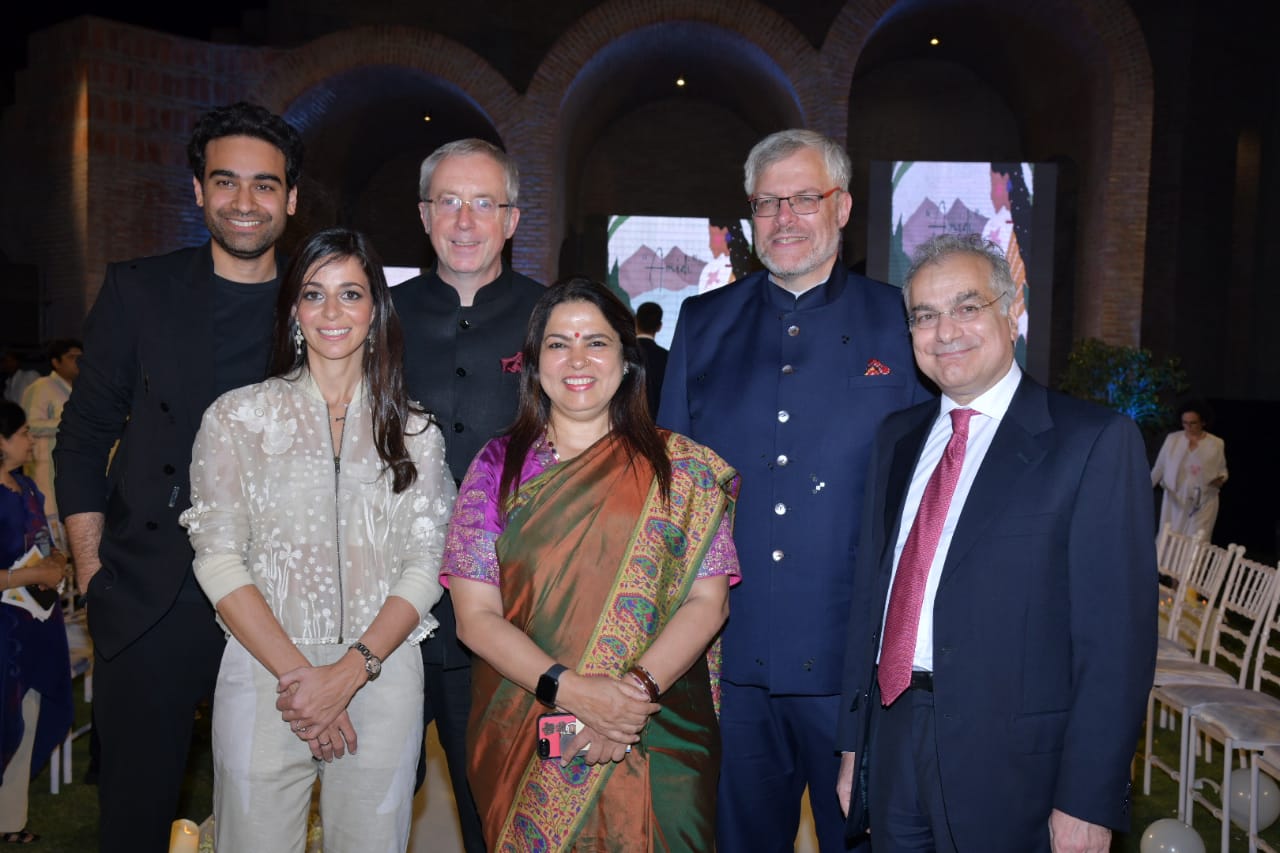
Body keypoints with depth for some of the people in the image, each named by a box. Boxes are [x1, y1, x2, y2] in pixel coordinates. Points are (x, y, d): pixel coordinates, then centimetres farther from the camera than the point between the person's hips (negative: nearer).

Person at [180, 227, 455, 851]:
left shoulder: (416, 434, 7)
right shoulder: (238, 416, 3)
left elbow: (423, 569, 2)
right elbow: (218, 560, -3)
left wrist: (349, 672, -11)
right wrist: (298, 674, -11)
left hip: (383, 677, 1)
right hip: (264, 674, -1)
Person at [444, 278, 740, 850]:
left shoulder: (682, 468, 1)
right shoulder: (498, 467, 1)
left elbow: (708, 600, -4)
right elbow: (476, 616, -4)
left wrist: (639, 685, -19)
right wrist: (570, 690, -18)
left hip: (659, 741, 0)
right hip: (524, 742, 1)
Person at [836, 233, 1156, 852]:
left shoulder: (1096, 441, -9)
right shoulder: (898, 437, 8)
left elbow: (1118, 636, -12)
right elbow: (871, 591, 10)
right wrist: (853, 744, 9)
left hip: (1012, 772, -4)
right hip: (894, 749, 5)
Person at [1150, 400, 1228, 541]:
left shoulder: (1216, 444, -1)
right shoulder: (1172, 439, 2)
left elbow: (1222, 470, 10)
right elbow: (1159, 468, 6)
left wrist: (1221, 479, -12)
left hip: (1203, 503, -2)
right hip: (1174, 502, 2)